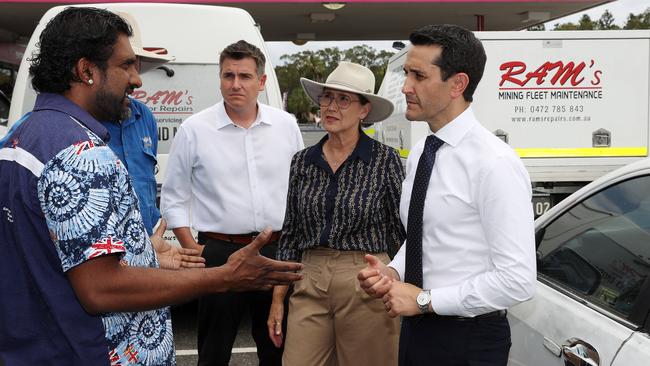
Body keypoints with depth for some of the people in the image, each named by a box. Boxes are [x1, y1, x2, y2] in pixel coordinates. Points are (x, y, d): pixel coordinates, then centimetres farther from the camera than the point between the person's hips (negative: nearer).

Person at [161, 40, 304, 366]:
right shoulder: (194, 130, -3)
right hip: (220, 253, -2)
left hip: (278, 252, 3)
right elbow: (173, 198, 2)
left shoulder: (286, 125, 4)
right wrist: (192, 249, -4)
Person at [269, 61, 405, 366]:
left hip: (367, 287, -3)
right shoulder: (302, 161, 5)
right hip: (309, 286, 3)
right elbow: (290, 235, 10)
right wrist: (278, 300, 8)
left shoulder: (385, 160, -6)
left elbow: (402, 232, -2)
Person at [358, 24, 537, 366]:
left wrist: (424, 299, -18)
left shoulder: (494, 163, -20)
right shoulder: (418, 154, 4)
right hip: (415, 329, 7)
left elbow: (517, 280, -22)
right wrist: (392, 272, -3)